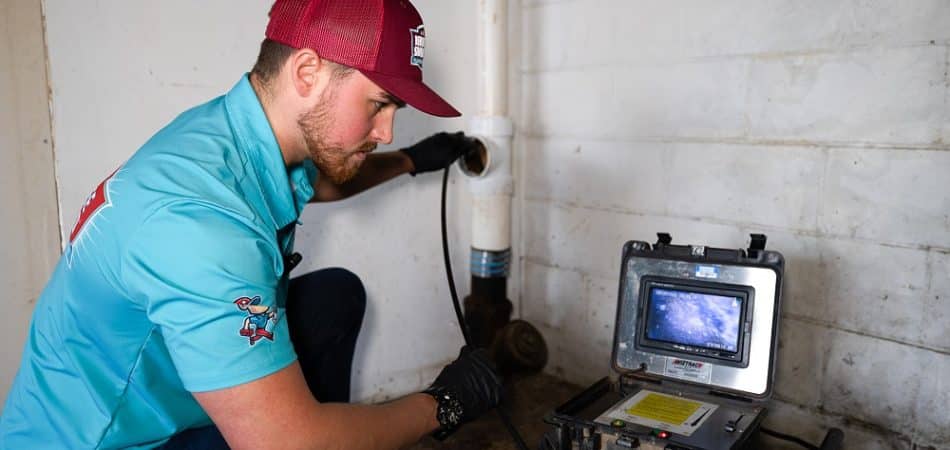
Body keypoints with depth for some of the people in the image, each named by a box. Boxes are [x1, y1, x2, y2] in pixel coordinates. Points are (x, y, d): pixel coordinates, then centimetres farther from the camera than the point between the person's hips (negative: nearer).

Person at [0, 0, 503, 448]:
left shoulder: (246, 130, -7)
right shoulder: (198, 216, -35)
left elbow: (322, 181, 20)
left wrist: (410, 160, 27)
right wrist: (441, 405, -20)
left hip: (167, 397, 9)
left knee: (335, 294, 7)